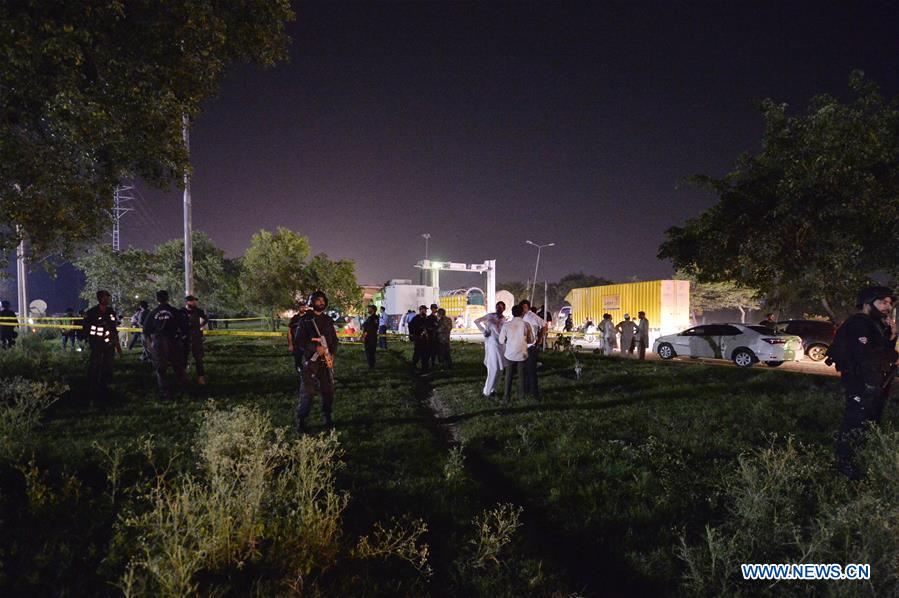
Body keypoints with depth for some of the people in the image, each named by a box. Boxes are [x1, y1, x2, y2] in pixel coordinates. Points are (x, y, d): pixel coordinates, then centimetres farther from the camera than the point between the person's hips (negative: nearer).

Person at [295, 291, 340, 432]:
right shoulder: (305, 319, -2)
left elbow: (334, 339, 14)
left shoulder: (328, 320, 11)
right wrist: (315, 348, -18)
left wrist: (332, 354, -2)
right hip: (310, 361, -4)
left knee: (328, 391, 8)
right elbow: (299, 340, -7)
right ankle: (301, 421, 4)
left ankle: (326, 417, 24)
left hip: (326, 361, 5)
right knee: (307, 392, -6)